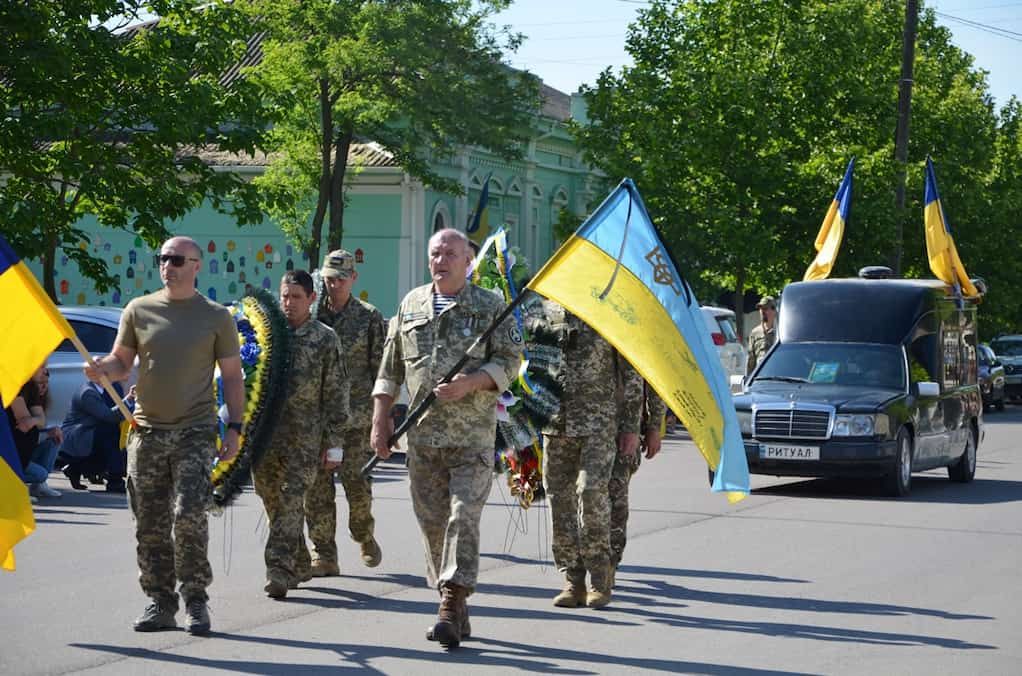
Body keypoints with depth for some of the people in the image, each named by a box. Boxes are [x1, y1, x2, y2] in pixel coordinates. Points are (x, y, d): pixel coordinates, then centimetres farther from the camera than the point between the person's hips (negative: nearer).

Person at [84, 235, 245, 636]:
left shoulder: (216, 317, 4)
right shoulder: (139, 310, 8)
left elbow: (232, 376, 7)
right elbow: (121, 362, 12)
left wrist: (234, 428, -1)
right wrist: (102, 369, -12)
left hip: (195, 432, -3)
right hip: (147, 431, 3)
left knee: (189, 517, -14)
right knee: (150, 527, 5)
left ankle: (196, 601, -2)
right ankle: (159, 603, 14)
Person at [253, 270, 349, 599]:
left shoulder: (325, 339, 3)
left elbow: (336, 395, 3)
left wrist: (333, 444, 0)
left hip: (304, 438, -3)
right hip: (264, 434, 4)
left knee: (291, 503, -10)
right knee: (273, 504, 8)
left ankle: (280, 571, -12)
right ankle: (299, 566, 22)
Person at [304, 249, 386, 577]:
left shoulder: (369, 317, 5)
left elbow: (381, 368, 4)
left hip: (356, 414, -2)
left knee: (355, 479, -5)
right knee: (317, 485, 0)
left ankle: (365, 536, 22)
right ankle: (324, 555, 5)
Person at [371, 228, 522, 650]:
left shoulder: (490, 307, 3)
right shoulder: (411, 305, 13)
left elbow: (508, 363, -2)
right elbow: (390, 369, 15)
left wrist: (470, 383, -18)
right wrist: (381, 420, 9)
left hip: (472, 437, -4)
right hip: (422, 436, 4)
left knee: (464, 516, -13)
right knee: (432, 521, 5)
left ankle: (451, 608, -17)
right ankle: (455, 614, 14)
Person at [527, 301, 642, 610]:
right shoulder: (543, 310, 10)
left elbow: (630, 370, 3)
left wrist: (631, 426, -1)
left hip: (599, 421, -4)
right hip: (555, 421, 4)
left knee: (592, 492, -16)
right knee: (560, 497, 3)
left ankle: (600, 578, -4)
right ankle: (573, 580, 11)